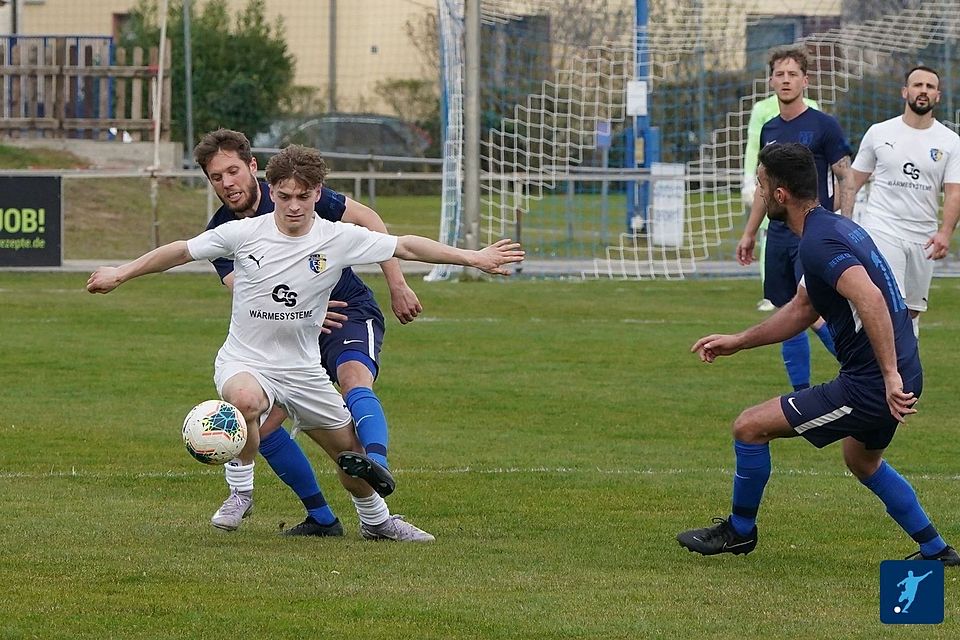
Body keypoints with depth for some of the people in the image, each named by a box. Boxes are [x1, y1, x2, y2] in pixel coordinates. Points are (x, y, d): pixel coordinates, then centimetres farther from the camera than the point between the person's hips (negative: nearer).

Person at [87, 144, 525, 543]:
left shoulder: (339, 239, -9)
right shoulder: (244, 234, -12)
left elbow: (406, 247, -2)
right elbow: (181, 251, 1)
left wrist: (473, 258, -3)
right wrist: (119, 274, 4)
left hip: (303, 370, 3)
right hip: (243, 362, -3)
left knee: (350, 448, 10)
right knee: (246, 402, -38)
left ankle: (375, 520, 40)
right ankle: (241, 493, -15)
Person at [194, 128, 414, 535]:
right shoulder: (220, 233, -4)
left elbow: (368, 221, -2)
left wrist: (397, 286, -7)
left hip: (350, 310, -5)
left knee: (354, 379, -35)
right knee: (260, 423, -8)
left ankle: (378, 465, -60)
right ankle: (321, 517, 4)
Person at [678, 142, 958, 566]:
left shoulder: (818, 242, -19)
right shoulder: (836, 227, 14)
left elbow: (870, 299, -35)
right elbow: (802, 309, 25)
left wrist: (890, 375, -37)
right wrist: (736, 342, 25)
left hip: (871, 385, -10)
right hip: (900, 376, 10)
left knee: (750, 427, -2)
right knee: (863, 461, 36)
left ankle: (739, 531, 17)